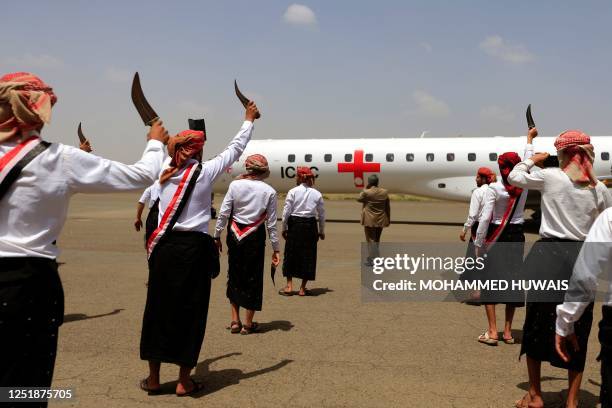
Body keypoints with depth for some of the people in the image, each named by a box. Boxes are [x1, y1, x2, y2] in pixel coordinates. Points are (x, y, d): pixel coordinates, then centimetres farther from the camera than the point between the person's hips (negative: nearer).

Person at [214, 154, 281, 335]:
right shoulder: (269, 191, -5)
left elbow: (223, 213, -5)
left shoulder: (235, 185, -4)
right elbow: (271, 223, -4)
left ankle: (235, 321, 20)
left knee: (234, 274, 16)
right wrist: (275, 248, 2)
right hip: (255, 237, -1)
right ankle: (248, 324, 17)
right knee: (253, 277, 9)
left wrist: (217, 235, 6)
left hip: (234, 235, 2)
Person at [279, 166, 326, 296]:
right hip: (310, 226, 2)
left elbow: (286, 211, -6)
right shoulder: (317, 194, 2)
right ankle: (303, 288, 14)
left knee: (291, 254, 11)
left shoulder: (293, 192, -5)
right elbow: (322, 214, 5)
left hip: (294, 224, -1)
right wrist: (321, 231, 15)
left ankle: (289, 286, 12)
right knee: (308, 255, 9)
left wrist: (284, 228, 4)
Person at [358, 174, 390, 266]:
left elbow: (359, 199, 6)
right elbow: (388, 207, 5)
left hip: (369, 220, -5)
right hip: (380, 220, 5)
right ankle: (371, 257, 28)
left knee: (371, 240, 3)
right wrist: (388, 219, 13)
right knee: (376, 240, 17)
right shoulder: (384, 192, 0)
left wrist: (365, 189, 7)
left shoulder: (366, 192, -14)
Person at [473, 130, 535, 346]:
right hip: (516, 237, 4)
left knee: (490, 281, 4)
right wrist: (529, 139, 33)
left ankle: (492, 332, 0)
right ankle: (508, 331, 15)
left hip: (495, 237, -4)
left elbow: (485, 218, -16)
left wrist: (478, 244, -8)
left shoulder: (494, 188, -13)